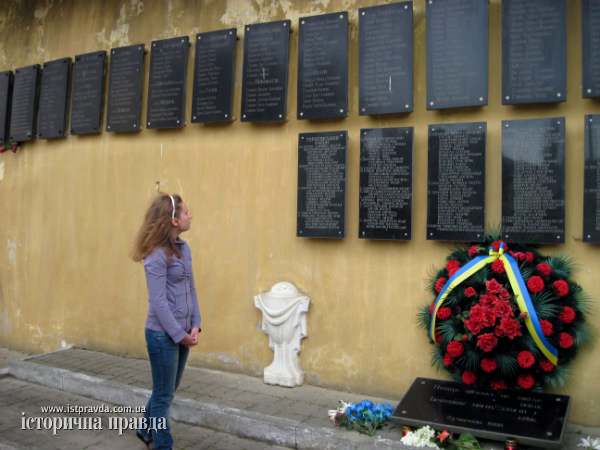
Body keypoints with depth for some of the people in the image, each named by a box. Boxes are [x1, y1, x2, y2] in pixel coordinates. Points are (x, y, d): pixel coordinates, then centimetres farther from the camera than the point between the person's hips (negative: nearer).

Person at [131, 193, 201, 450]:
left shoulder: (184, 248, 6)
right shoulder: (157, 255, -18)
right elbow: (158, 302, -18)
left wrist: (195, 325, 1)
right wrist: (180, 334, -14)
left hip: (182, 331, 8)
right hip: (163, 334, -8)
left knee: (169, 389, 22)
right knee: (164, 394, 8)